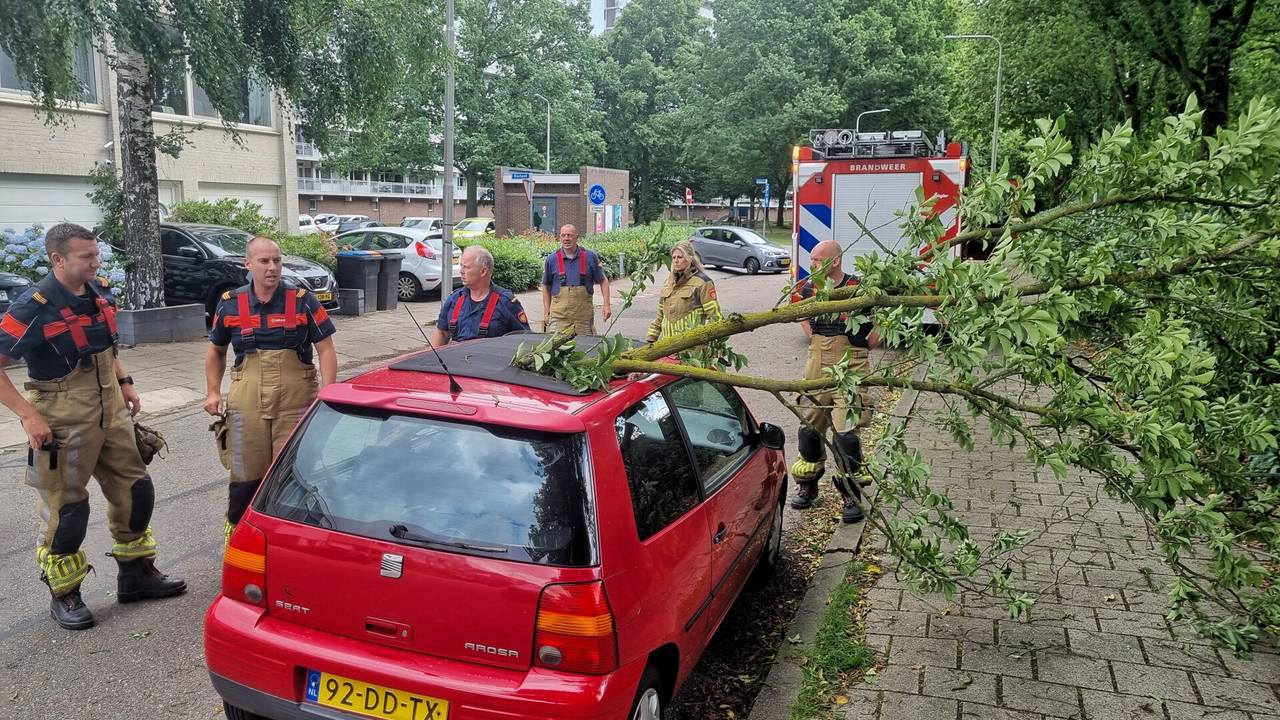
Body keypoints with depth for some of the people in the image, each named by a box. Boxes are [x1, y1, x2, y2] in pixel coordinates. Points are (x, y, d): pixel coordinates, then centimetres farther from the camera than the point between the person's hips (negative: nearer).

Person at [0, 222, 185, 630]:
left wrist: (124, 382, 11)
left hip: (110, 410, 7)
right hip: (64, 420, -7)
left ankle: (136, 574, 30)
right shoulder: (35, 307, -18)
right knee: (67, 509, 3)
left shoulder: (99, 292, 3)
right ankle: (64, 595, 21)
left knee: (135, 490, 13)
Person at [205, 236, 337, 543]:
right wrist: (213, 392, 9)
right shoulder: (230, 304, 6)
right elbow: (215, 350, 19)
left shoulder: (302, 301, -1)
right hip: (246, 404, 2)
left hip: (296, 404, -1)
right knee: (245, 476, 7)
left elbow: (326, 350, -2)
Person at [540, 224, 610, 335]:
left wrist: (607, 305, -1)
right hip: (558, 316, 0)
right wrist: (546, 313, 7)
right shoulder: (552, 259, 3)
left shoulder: (590, 257, 1)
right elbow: (546, 287, 12)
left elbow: (603, 281, 9)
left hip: (584, 315, 0)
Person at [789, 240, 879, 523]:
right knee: (809, 429, 12)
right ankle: (808, 486, 29)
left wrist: (861, 348, 1)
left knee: (846, 435, -8)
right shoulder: (808, 289, 4)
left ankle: (851, 496, 6)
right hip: (816, 369, 6)